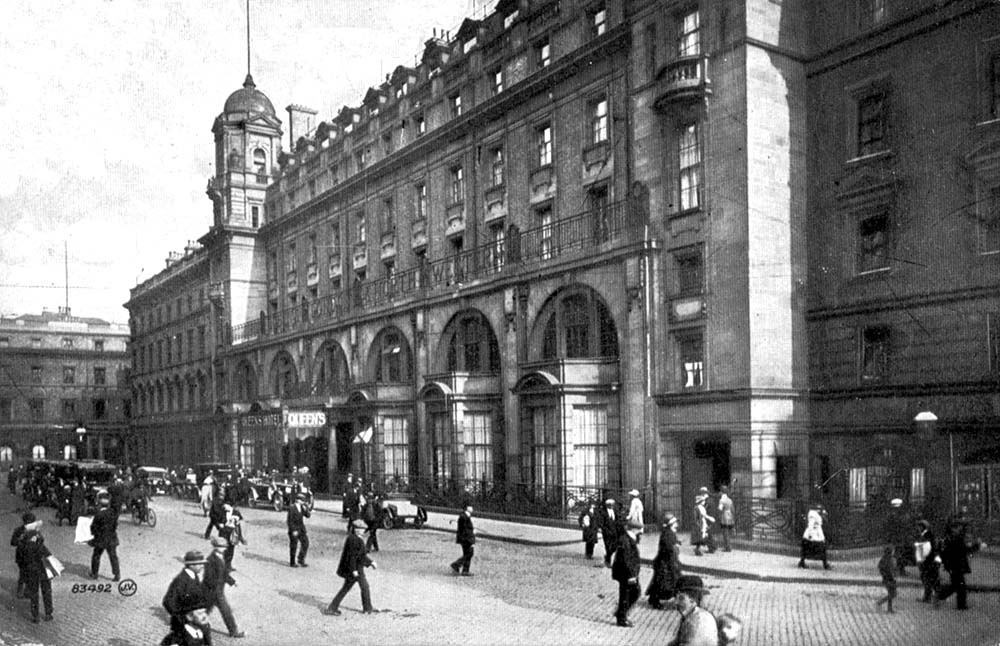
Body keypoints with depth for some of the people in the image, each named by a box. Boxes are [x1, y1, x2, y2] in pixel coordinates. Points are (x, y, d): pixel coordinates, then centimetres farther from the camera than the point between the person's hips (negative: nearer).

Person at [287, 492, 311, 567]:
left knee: (305, 543, 1)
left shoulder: (302, 507, 7)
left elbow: (308, 515, 4)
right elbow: (289, 520, -14)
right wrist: (293, 530, -18)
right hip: (294, 530, -7)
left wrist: (306, 509, -14)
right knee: (293, 546, 2)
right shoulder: (292, 508, -13)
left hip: (301, 529, 7)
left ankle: (301, 560, 12)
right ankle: (292, 563, 14)